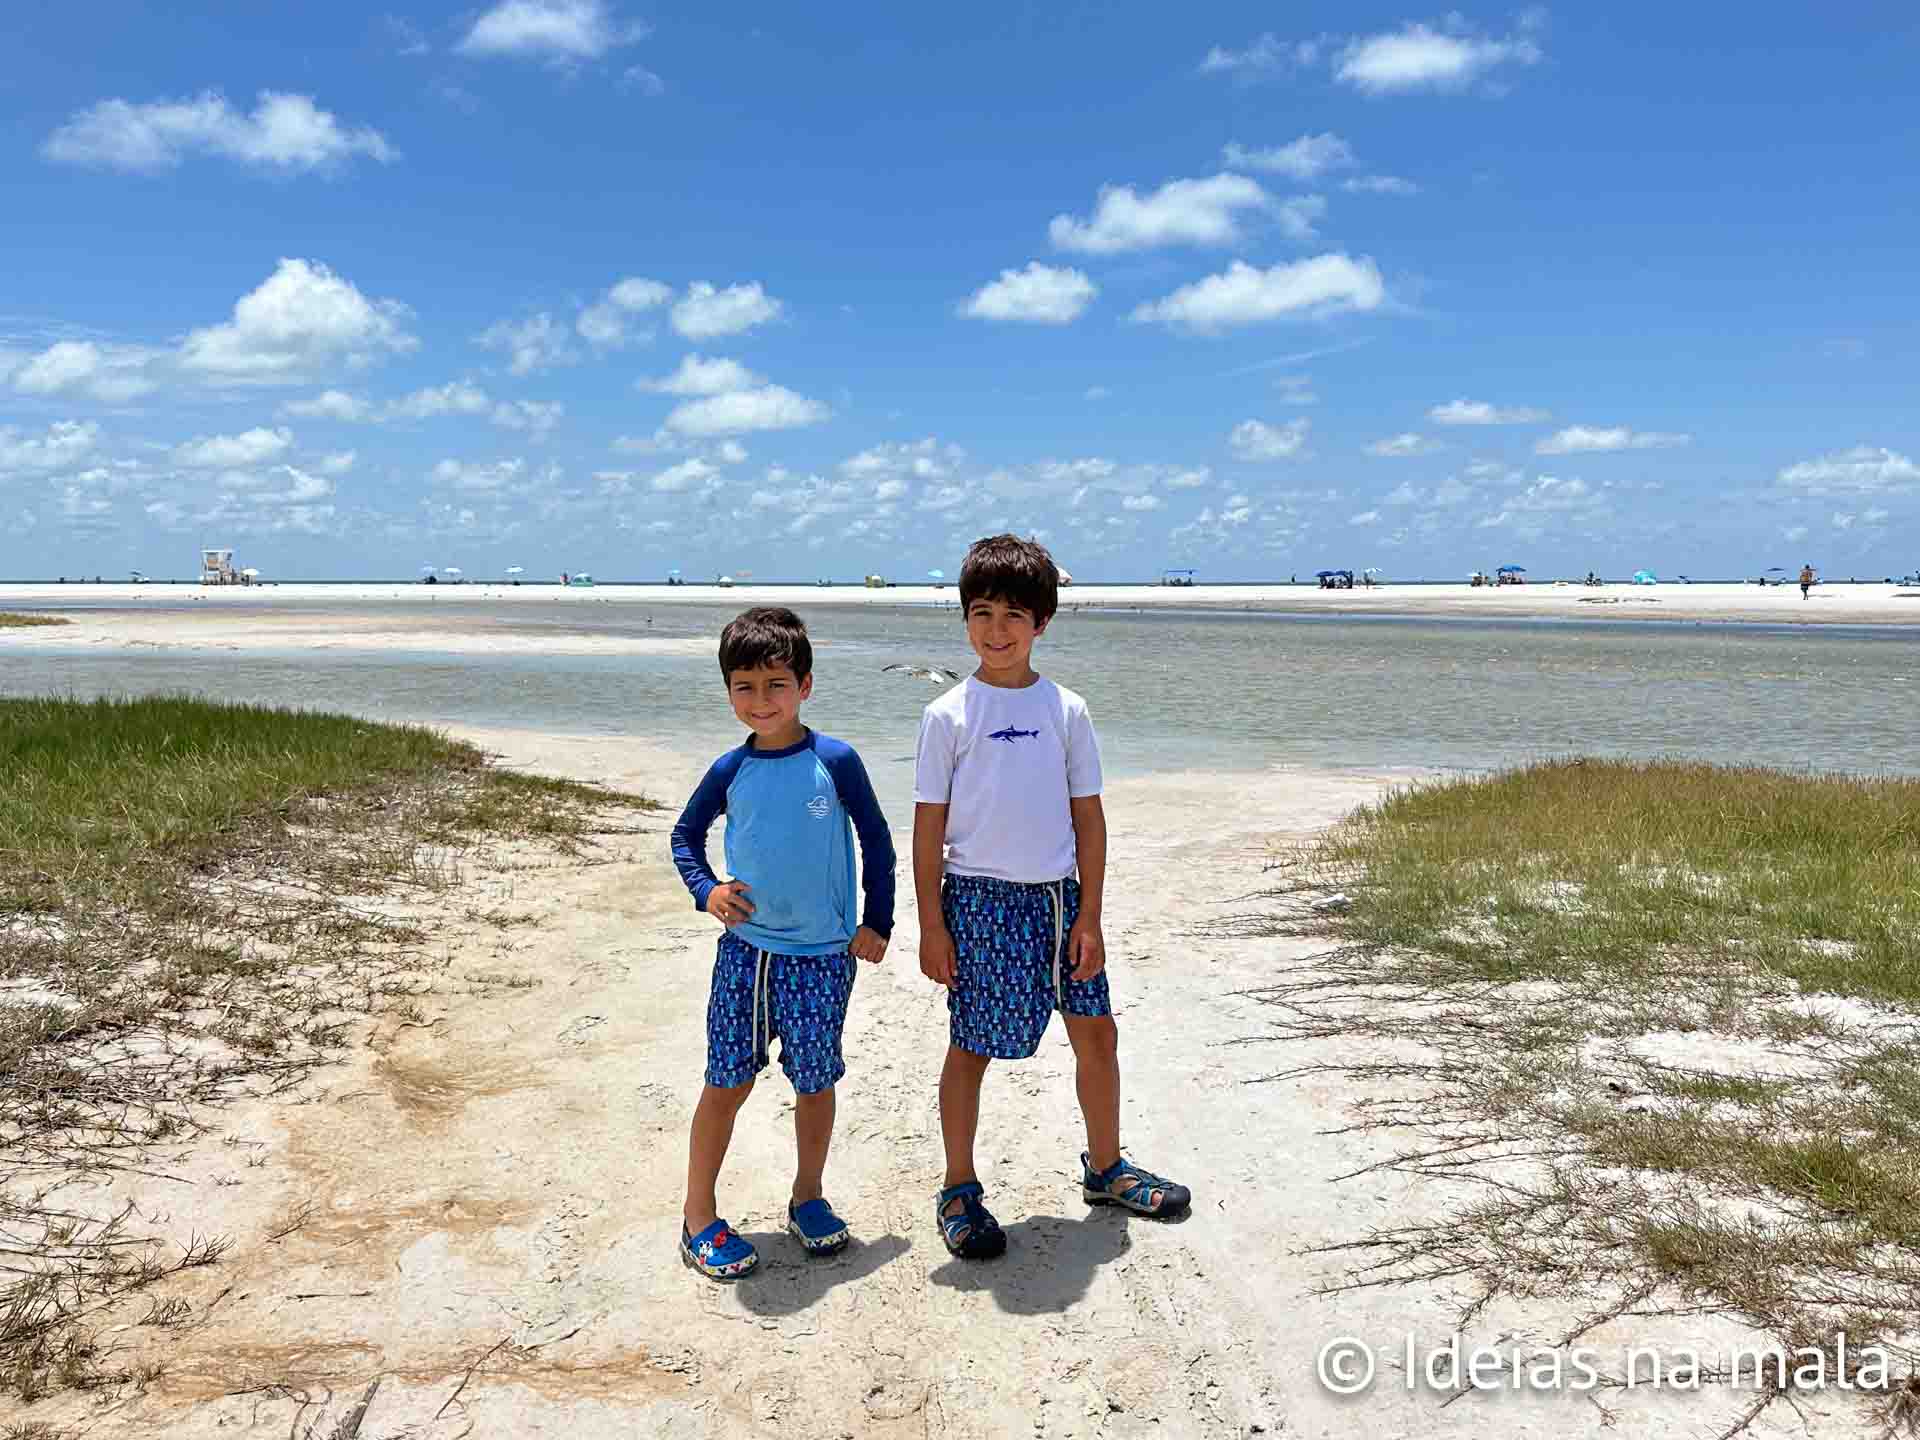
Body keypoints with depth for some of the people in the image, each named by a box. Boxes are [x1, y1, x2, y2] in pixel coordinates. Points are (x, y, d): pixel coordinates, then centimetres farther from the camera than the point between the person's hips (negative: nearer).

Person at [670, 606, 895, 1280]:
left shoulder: (836, 761, -8)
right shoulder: (729, 771, -3)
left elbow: (876, 842, 2)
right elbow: (685, 835, 12)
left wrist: (876, 922, 0)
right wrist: (707, 890, -5)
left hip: (823, 954, -1)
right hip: (746, 950, 1)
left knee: (816, 1083, 11)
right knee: (726, 1083, 5)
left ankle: (808, 1198, 32)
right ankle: (698, 1217, 19)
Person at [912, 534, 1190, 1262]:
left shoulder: (1066, 711, 3)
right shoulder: (948, 716, -4)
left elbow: (1088, 818, 4)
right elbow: (929, 826, -3)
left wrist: (1089, 916, 0)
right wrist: (931, 925, -6)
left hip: (1059, 894, 3)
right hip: (980, 897, -3)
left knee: (1096, 1031, 11)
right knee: (971, 1046, 5)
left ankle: (1105, 1167, 33)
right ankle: (959, 1192, 22)